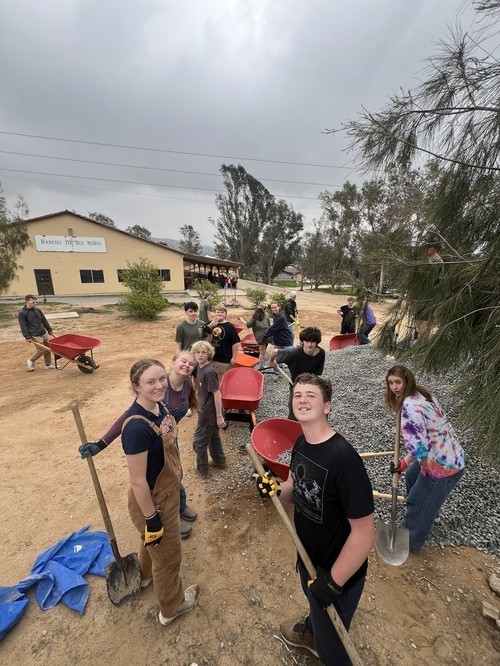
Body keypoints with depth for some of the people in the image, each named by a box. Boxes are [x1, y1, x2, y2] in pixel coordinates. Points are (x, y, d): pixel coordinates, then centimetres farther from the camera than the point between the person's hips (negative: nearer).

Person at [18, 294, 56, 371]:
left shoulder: (38, 310, 10)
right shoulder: (22, 313, -7)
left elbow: (45, 321, 16)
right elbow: (23, 327, -9)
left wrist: (50, 331, 15)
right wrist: (28, 337, -13)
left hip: (44, 333, 6)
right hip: (35, 336, -6)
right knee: (41, 350, -7)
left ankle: (48, 364, 22)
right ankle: (31, 361, 20)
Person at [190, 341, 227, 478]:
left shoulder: (209, 372, -26)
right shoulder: (200, 368, 1)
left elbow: (217, 394, -24)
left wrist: (219, 416, -20)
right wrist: (201, 406, 19)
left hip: (209, 414, -8)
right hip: (206, 410, 9)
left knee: (199, 442, 10)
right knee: (213, 436, 25)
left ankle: (203, 470, 30)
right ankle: (220, 461, 46)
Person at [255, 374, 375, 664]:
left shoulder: (344, 459, -36)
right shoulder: (301, 443, -11)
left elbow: (364, 533, -29)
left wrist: (333, 582, -19)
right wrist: (276, 488, -17)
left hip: (338, 574, -6)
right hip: (308, 557, 6)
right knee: (314, 605, 36)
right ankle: (310, 632, 66)